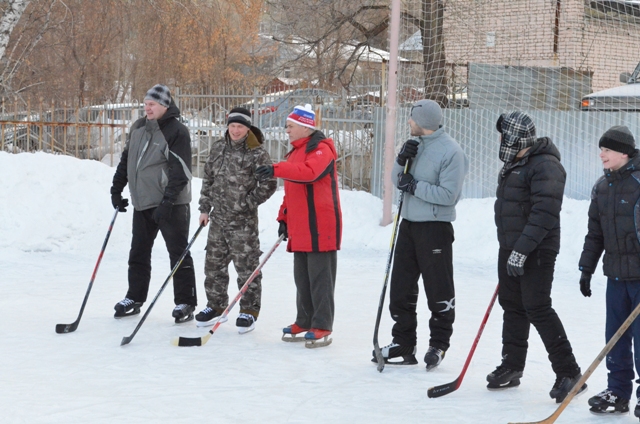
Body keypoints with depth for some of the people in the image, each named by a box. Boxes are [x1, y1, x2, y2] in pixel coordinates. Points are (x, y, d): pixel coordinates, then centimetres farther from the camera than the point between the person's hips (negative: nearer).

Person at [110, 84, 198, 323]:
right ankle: (134, 298, 24)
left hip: (170, 204, -7)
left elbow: (180, 172, -18)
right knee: (138, 253, 13)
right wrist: (117, 189, 14)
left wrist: (168, 202, -23)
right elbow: (126, 159, 20)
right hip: (142, 203, 7)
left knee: (178, 254, -2)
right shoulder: (138, 128, 10)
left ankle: (185, 303, 3)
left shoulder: (177, 132, -13)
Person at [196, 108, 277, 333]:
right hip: (218, 217, 6)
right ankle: (216, 306, 26)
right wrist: (205, 208, 12)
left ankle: (249, 311, 6)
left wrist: (248, 203, -11)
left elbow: (269, 184, -10)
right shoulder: (218, 148, 7)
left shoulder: (257, 153, -11)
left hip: (243, 221, -6)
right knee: (214, 263, 12)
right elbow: (208, 178, 15)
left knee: (246, 265, -2)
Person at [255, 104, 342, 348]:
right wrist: (284, 218, 17)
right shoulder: (296, 152, 19)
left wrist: (276, 170, -39)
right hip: (299, 228, 9)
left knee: (320, 278, -5)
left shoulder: (321, 149, -11)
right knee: (302, 278, 14)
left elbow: (309, 172, -32)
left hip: (320, 227, -9)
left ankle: (322, 327, -1)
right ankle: (304, 322, 22)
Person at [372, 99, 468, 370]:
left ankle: (439, 344, 13)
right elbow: (398, 181, 12)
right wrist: (402, 161, -7)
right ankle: (404, 343, 19)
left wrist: (415, 186, -17)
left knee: (438, 289, 2)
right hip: (409, 224, 8)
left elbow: (448, 194, -21)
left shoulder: (451, 151, -15)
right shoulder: (415, 144, 10)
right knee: (401, 287, 10)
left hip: (435, 227, -8)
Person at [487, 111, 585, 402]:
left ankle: (568, 373, -6)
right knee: (512, 305, 13)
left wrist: (522, 249, -29)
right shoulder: (514, 165, 15)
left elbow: (544, 212, -26)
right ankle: (512, 368, 24)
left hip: (536, 250, -10)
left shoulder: (545, 165, -18)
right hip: (511, 248, 10)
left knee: (537, 308, -11)